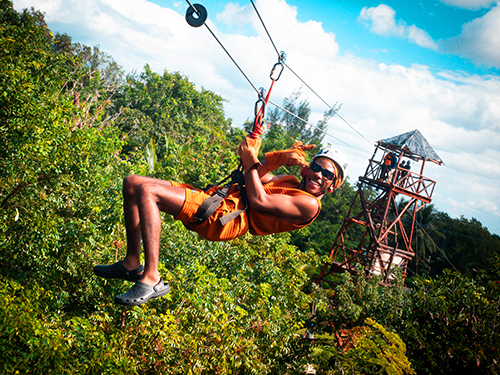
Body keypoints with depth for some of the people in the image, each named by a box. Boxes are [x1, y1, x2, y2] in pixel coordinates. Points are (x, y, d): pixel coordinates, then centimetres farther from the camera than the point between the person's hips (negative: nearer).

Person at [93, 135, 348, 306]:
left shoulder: (309, 204, -4)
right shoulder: (290, 182, 25)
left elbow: (258, 201, -14)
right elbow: (259, 176, 23)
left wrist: (251, 160, -6)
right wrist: (282, 157, 11)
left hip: (224, 218, -10)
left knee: (146, 190, -27)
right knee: (132, 183, 4)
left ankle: (151, 279, -27)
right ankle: (133, 264, 4)